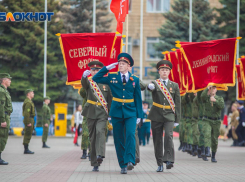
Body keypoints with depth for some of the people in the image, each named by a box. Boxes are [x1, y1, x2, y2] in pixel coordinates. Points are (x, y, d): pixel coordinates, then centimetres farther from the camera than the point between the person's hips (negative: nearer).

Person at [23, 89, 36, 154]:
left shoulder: (28, 101, 19)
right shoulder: (28, 102, -15)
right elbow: (26, 113, -23)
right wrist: (28, 123, -24)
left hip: (29, 121, 11)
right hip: (29, 120, -11)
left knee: (27, 135, 11)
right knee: (28, 135, -9)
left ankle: (26, 149, 13)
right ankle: (26, 150, -9)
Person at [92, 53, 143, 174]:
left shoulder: (135, 80, 7)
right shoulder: (112, 77, 6)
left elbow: (138, 98, 9)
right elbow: (96, 79, 3)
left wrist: (139, 115, 4)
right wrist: (107, 68, -1)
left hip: (130, 113, -1)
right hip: (116, 113, 1)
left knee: (131, 135, -21)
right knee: (119, 140, 2)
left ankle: (130, 161, -25)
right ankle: (123, 165, 9)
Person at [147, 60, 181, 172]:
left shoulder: (174, 85, 8)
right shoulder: (155, 83, 5)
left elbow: (177, 104, 8)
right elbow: (150, 87, -21)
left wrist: (177, 120, 3)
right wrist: (150, 86, -47)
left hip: (169, 116, 0)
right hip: (156, 116, 0)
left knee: (168, 136, -21)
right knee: (157, 140, 3)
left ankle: (169, 160, -23)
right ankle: (160, 164, 12)